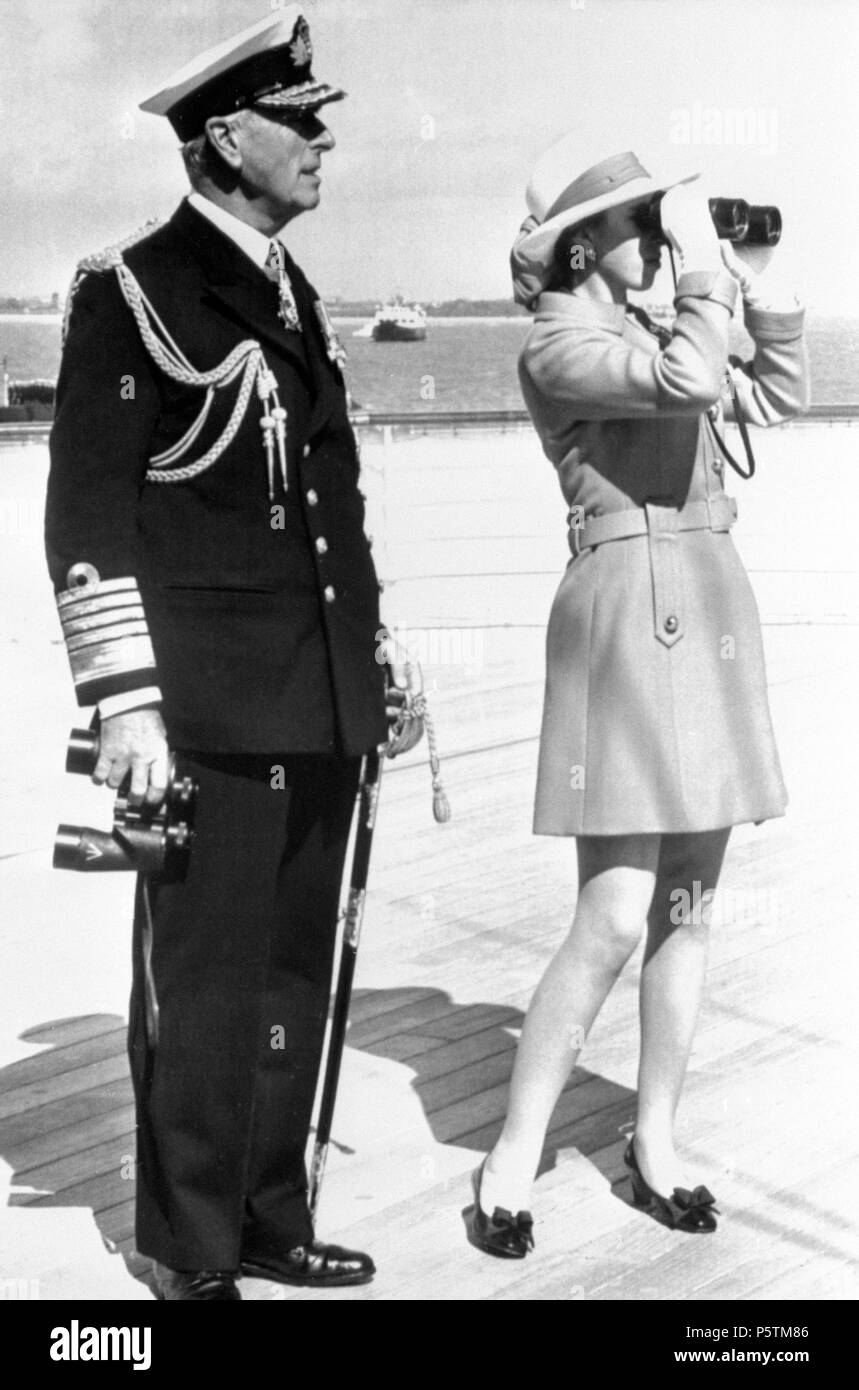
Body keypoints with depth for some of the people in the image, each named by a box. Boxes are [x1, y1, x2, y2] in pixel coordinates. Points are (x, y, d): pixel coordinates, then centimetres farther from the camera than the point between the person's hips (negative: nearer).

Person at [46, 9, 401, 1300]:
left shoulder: (295, 299, 16)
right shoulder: (132, 292, -7)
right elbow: (88, 515, -11)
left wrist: (377, 660, 18)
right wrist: (125, 704, -16)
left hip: (323, 710, 7)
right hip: (212, 714, -7)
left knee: (297, 977, 13)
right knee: (204, 987, 2)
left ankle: (270, 1218, 28)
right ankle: (192, 1255, 18)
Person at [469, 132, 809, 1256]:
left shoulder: (645, 332, 18)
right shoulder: (558, 345, -7)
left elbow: (781, 395, 23)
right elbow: (690, 382, -23)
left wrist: (755, 280, 15)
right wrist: (701, 264, -10)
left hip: (712, 614, 8)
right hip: (626, 613, -8)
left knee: (688, 907, 9)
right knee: (615, 920, -10)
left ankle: (655, 1141, 21)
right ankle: (512, 1158, 4)